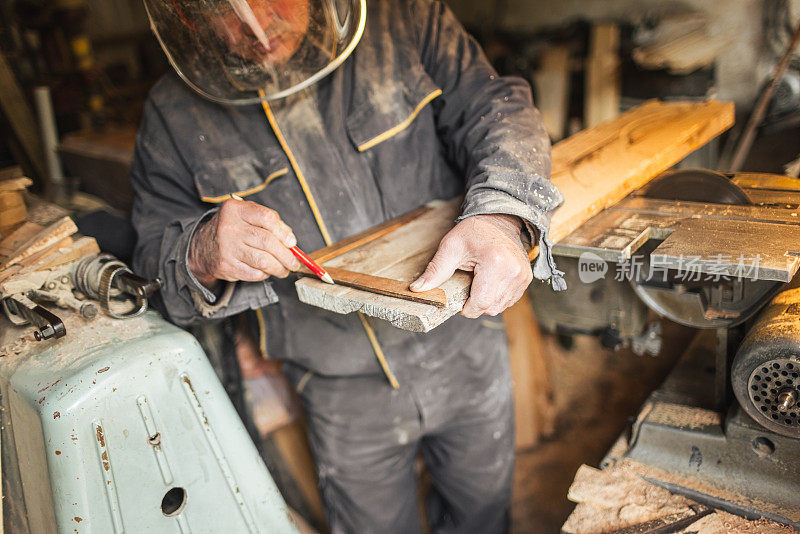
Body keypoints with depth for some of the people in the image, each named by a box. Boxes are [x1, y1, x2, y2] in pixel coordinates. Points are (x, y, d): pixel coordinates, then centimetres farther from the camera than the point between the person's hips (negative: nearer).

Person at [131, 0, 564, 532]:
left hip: (466, 346, 2)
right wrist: (200, 257, -29)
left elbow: (496, 108, -16)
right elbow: (151, 265, -4)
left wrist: (502, 215, -38)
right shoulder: (175, 117, -10)